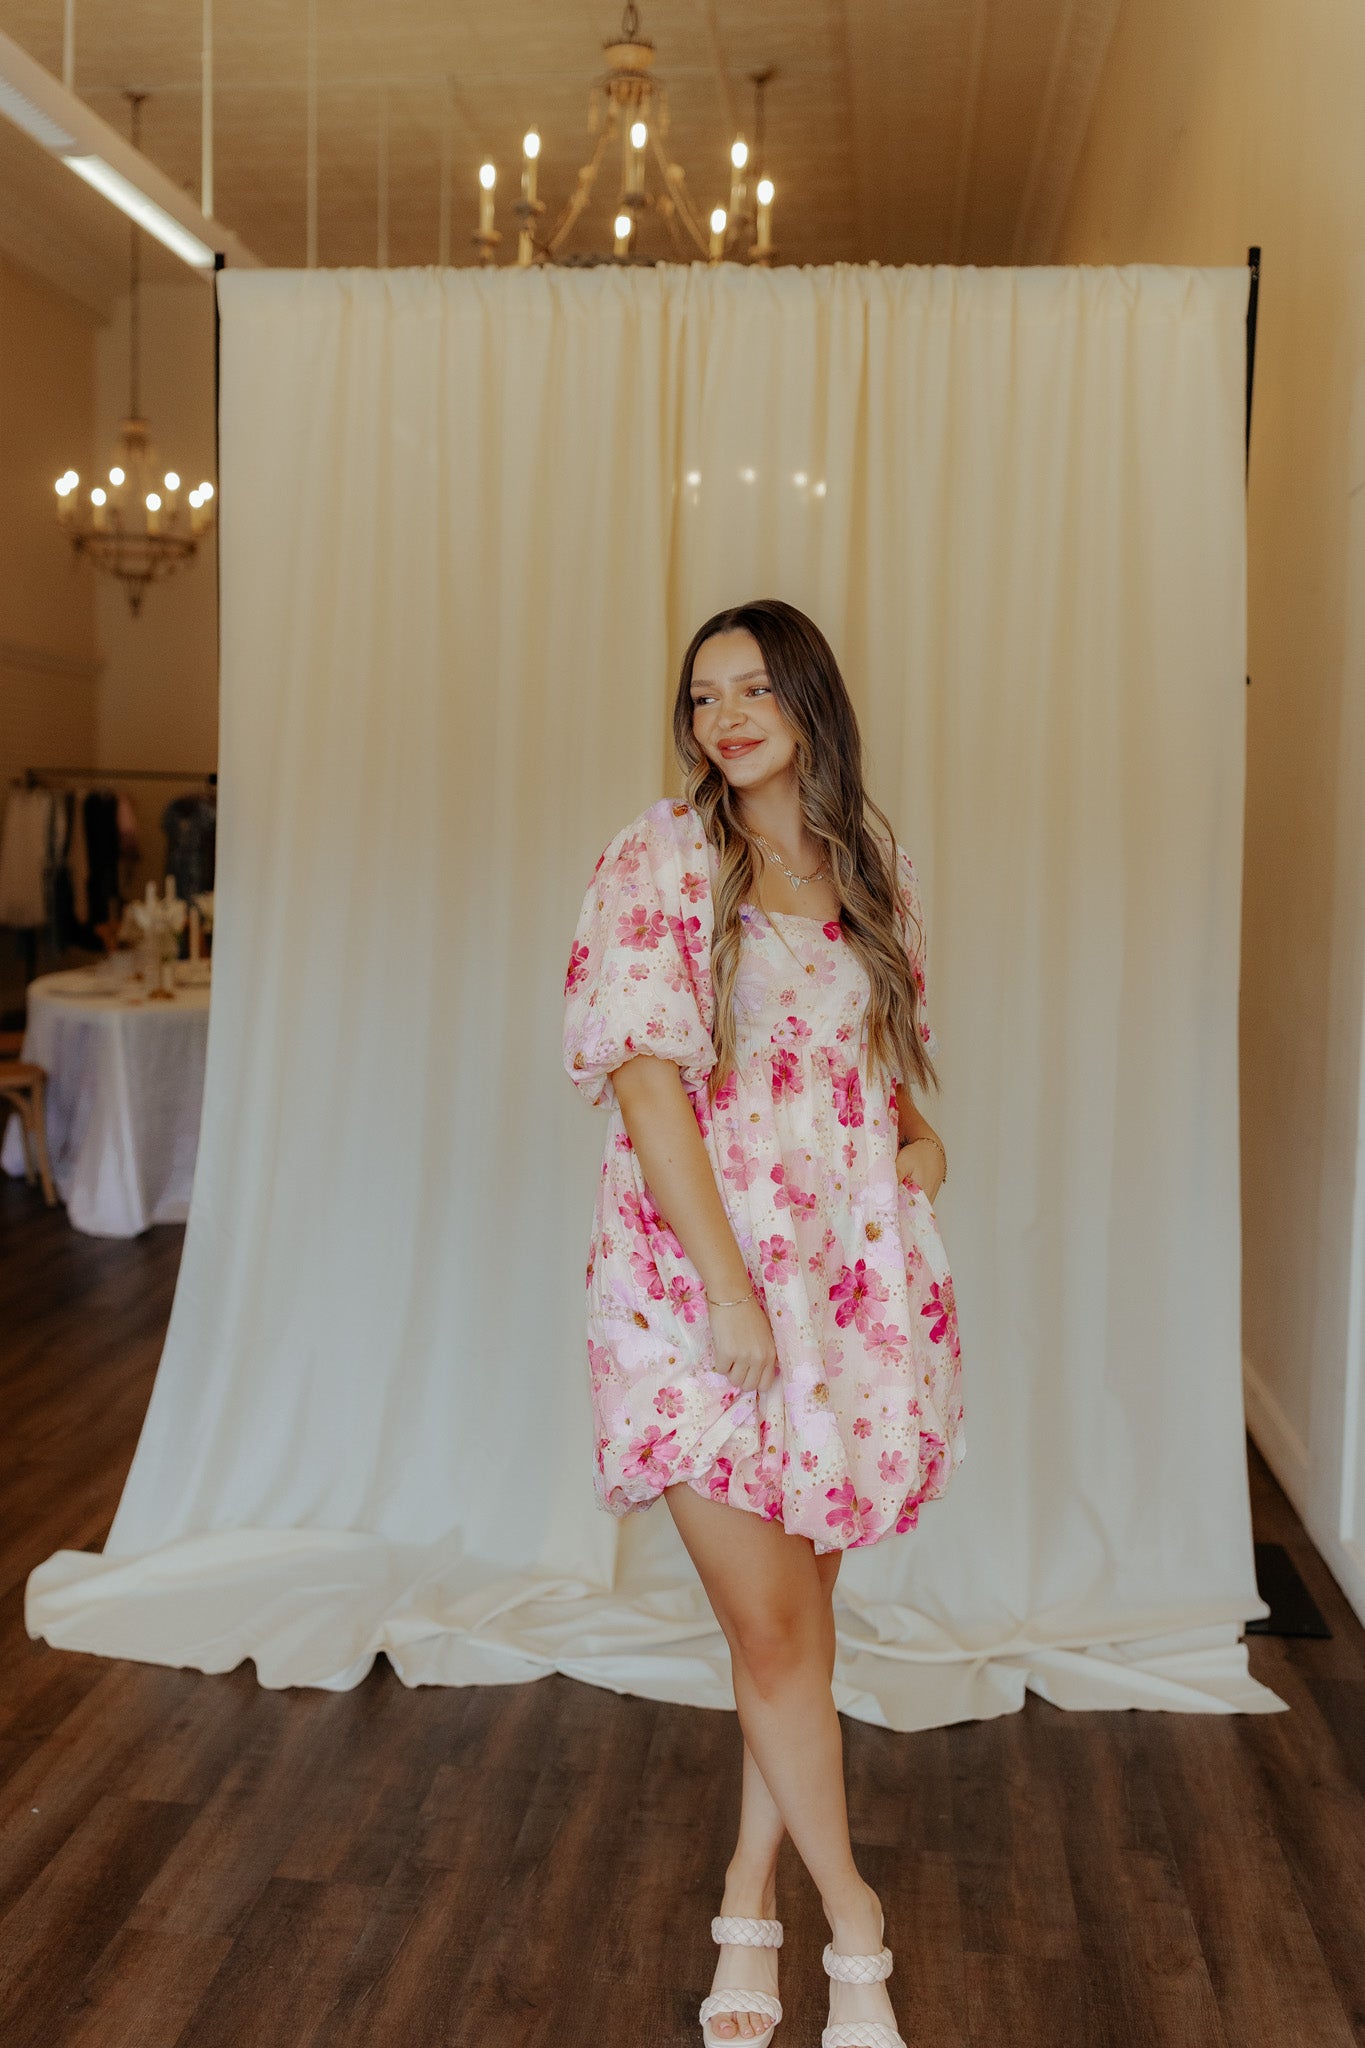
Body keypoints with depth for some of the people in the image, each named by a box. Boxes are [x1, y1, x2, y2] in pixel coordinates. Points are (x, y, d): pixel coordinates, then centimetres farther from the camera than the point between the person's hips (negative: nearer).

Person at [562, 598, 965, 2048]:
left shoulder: (870, 868, 10)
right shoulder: (661, 860, -5)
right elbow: (645, 1074, -12)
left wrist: (919, 1131, 0)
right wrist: (726, 1288, -17)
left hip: (850, 1278, 4)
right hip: (697, 1281, -4)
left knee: (800, 1611, 10)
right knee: (769, 1625, 1)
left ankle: (750, 1901, 29)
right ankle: (854, 1929, 21)